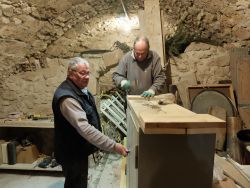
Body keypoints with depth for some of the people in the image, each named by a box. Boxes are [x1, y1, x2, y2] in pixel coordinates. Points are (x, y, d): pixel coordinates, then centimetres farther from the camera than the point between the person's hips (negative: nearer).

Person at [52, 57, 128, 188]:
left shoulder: (80, 88, 2)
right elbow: (85, 128, -39)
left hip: (78, 148, 9)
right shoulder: (67, 97, -31)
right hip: (72, 153, -9)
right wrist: (114, 146, -39)